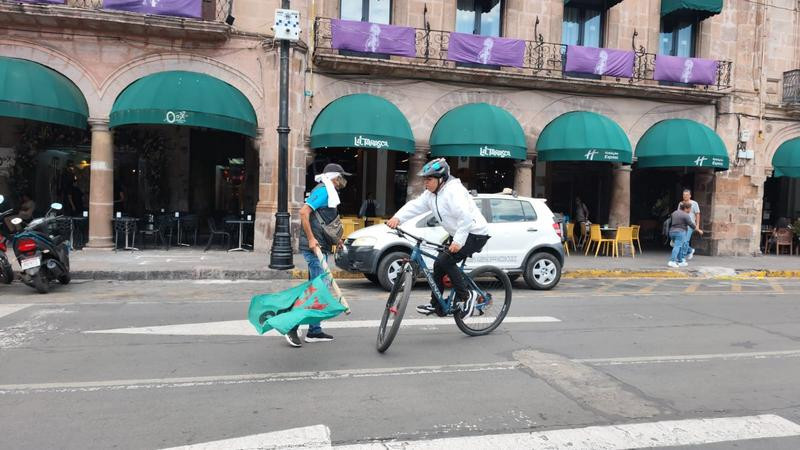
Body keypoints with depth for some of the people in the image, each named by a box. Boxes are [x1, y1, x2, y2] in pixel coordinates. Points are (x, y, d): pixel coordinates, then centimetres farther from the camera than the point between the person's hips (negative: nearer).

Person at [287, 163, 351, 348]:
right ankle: (293, 327, -8)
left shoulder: (328, 192, 20)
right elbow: (304, 212, -22)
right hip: (314, 247, -10)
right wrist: (311, 238, -24)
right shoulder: (323, 191, -10)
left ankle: (315, 331, 17)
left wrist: (334, 239, 20)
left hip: (320, 247, 10)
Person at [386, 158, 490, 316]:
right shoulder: (431, 193, 7)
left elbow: (466, 217, -31)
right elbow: (415, 206, -1)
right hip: (458, 235, 10)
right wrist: (397, 218, -16)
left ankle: (467, 296, -8)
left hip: (475, 234, -10)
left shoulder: (453, 191, -22)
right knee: (439, 264, 8)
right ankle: (436, 305, 18)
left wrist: (458, 241, -34)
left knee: (444, 261, -22)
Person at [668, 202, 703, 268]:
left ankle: (680, 262, 17)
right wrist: (699, 230, 4)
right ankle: (672, 261, -23)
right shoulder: (686, 215, -8)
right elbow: (692, 225, -7)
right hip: (680, 232, -8)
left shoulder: (674, 213, 14)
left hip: (672, 232, 8)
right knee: (677, 247, -12)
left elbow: (670, 223, 18)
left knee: (680, 247, 16)